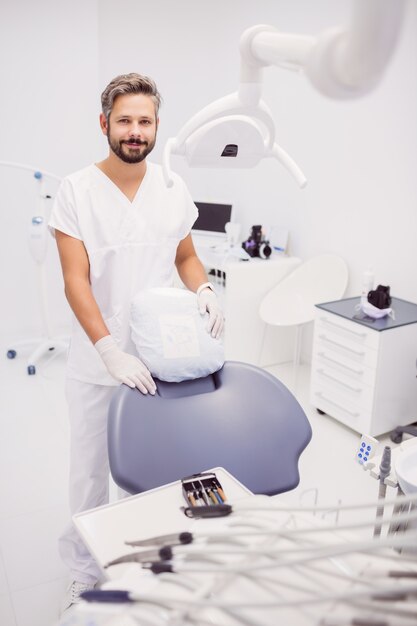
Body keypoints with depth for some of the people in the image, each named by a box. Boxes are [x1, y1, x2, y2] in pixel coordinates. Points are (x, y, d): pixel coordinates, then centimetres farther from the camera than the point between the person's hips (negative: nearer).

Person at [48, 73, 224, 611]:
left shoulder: (173, 188, 1)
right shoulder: (76, 192, -9)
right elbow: (76, 282, -14)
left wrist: (204, 291, -10)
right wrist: (111, 352, -24)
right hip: (96, 360, -2)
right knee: (90, 471, 13)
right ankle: (84, 573, 38)